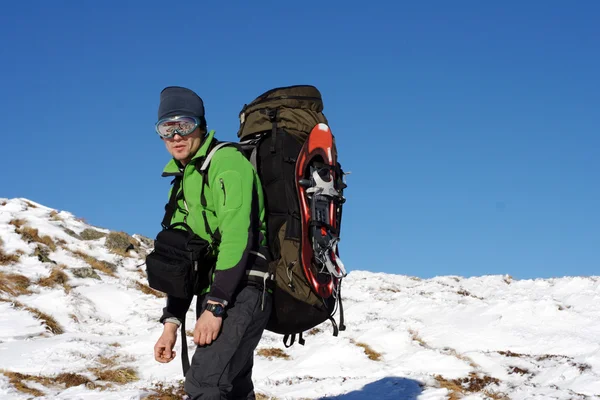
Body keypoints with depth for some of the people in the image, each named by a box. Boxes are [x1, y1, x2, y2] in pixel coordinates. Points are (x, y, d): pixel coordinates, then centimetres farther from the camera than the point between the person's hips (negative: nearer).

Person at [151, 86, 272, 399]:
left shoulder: (227, 161, -7)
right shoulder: (184, 182, 20)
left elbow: (237, 236, -18)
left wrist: (214, 306, -23)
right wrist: (172, 321, 12)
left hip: (243, 291, -9)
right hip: (214, 295, 9)